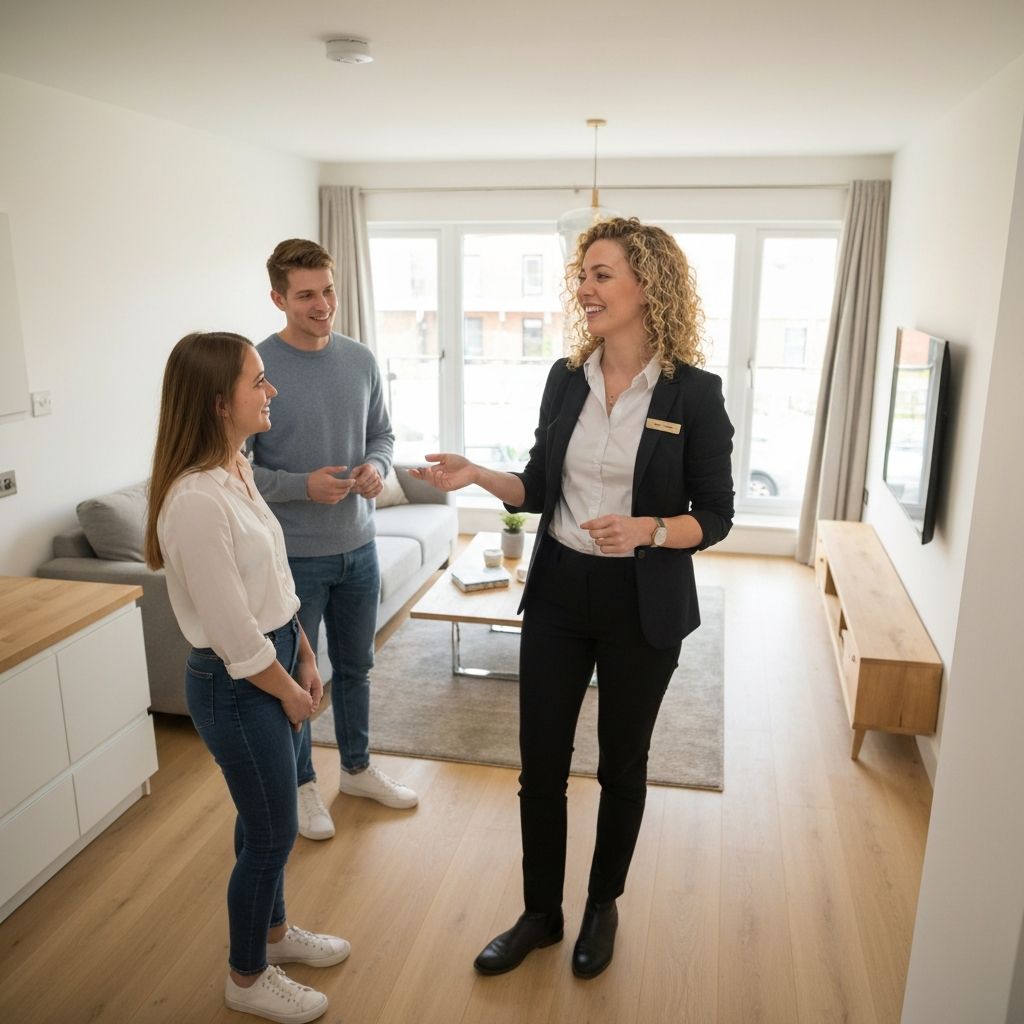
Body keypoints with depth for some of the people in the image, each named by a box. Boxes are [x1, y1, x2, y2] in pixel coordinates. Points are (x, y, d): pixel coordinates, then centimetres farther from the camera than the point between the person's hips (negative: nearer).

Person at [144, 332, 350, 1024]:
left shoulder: (237, 470, 3)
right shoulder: (195, 501, -27)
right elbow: (235, 636, -23)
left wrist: (305, 660, 9)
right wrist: (291, 693, -10)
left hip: (275, 663, 9)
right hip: (235, 684, -9)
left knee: (267, 817, 25)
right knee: (273, 831, 9)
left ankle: (274, 930, 48)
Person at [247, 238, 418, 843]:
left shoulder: (361, 360, 1)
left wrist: (376, 466, -10)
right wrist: (302, 485, -25)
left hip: (358, 547, 5)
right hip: (292, 555, -4)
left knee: (356, 666, 20)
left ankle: (358, 769, 40)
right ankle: (303, 783, 34)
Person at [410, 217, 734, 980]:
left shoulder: (694, 393, -11)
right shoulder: (566, 380, 1)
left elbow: (715, 517, -8)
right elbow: (543, 489, 9)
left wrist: (648, 529, -26)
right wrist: (479, 475, -8)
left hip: (643, 606, -3)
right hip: (558, 593, 4)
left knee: (622, 764, 16)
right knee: (540, 764, 11)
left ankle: (603, 908, 40)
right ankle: (541, 913, 35)